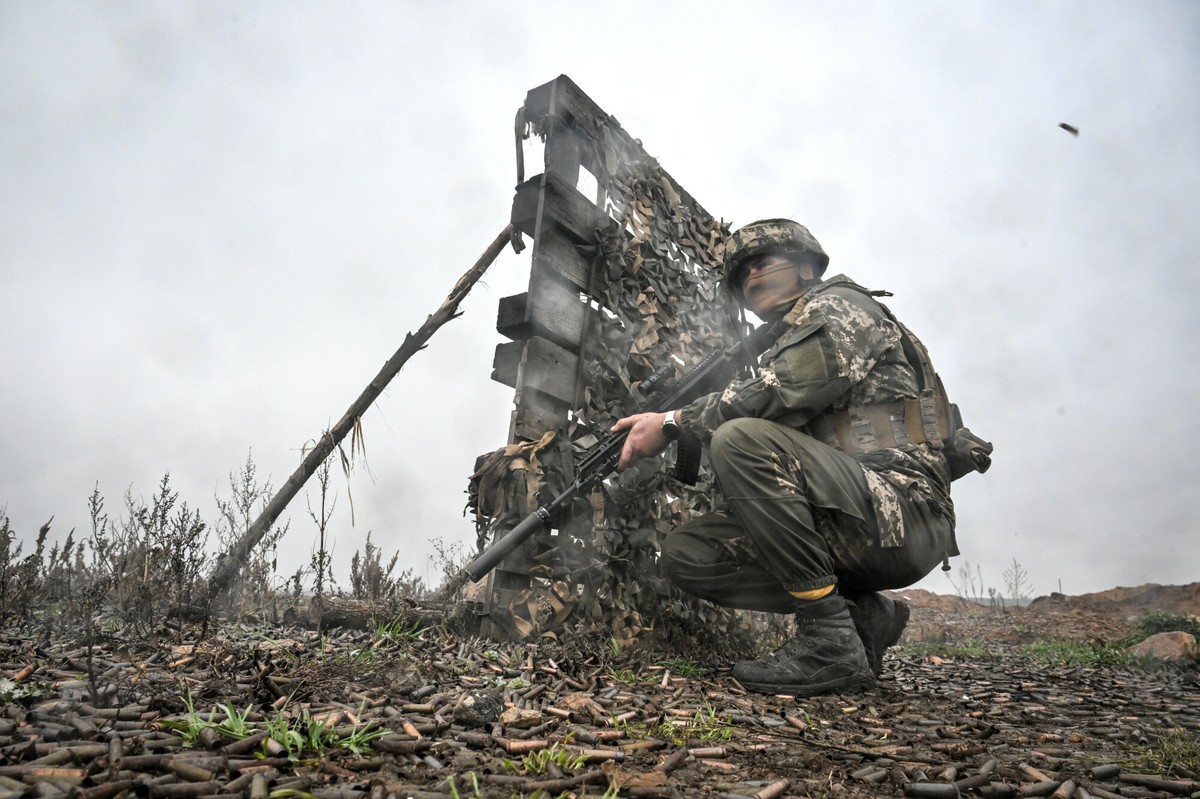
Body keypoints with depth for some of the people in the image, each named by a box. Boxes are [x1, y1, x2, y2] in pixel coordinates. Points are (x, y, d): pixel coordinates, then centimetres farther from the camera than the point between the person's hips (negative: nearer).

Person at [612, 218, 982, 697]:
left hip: (902, 512, -8)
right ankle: (860, 613, 1)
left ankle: (830, 640, -20)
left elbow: (780, 394, -16)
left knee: (744, 437, -28)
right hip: (846, 534, 8)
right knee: (685, 554, -2)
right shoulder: (780, 352, 27)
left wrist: (673, 422, -10)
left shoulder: (839, 306, 2)